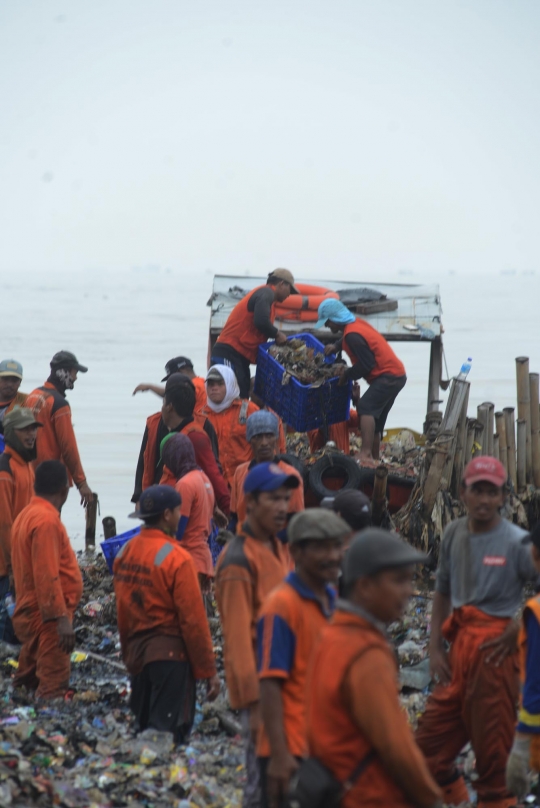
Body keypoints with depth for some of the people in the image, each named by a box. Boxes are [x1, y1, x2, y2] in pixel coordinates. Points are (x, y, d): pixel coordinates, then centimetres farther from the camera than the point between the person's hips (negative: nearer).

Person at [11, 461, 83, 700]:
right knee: (53, 687, -12)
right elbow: (48, 576, -22)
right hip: (48, 617, -10)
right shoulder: (46, 520, -17)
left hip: (31, 614, 10)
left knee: (27, 684, 14)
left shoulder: (27, 514, 13)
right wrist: (62, 618, -24)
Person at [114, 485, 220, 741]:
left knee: (142, 729, 15)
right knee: (170, 735, -4)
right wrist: (208, 670, -7)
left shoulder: (125, 552, 5)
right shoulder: (177, 559, -16)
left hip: (136, 654, 7)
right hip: (171, 655, -7)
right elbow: (193, 620, -14)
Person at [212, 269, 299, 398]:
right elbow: (261, 321, -24)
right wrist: (277, 335, -7)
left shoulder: (264, 294, 21)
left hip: (239, 355, 10)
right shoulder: (266, 293, -7)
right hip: (229, 354, -10)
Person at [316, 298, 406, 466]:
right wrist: (336, 347, 18)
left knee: (365, 408, -22)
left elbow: (366, 364, -21)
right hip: (396, 375, 11)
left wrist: (347, 374, -6)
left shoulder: (352, 335, -21)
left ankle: (365, 455, -33)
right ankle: (374, 458, 22)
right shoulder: (356, 323, 9)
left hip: (388, 376, -11)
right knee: (375, 417, 16)